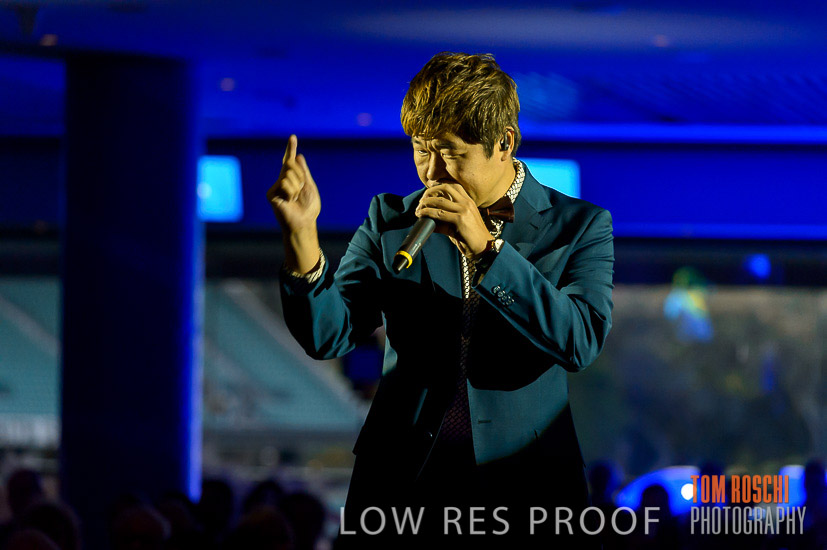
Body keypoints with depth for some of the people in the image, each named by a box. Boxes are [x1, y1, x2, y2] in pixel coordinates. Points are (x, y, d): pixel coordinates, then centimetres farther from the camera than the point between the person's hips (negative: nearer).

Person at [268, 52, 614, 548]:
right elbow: (327, 336, -1)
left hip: (524, 487, -1)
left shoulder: (580, 226, 1)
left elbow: (581, 343, -14)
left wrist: (485, 248, -19)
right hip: (400, 484, 2)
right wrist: (301, 232, -16)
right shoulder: (390, 220, 7)